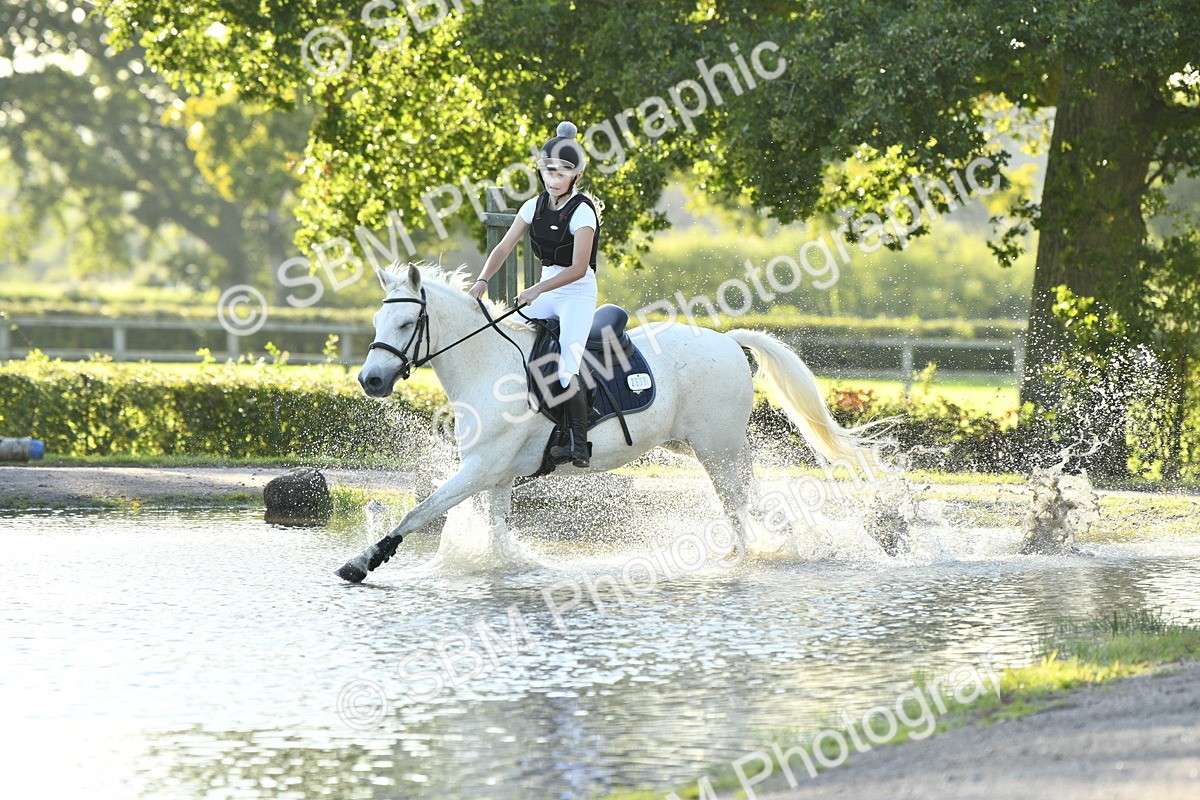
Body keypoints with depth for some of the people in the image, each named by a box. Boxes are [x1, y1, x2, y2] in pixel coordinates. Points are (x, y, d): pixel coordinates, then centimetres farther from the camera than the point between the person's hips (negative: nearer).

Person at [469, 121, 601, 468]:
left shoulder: (582, 212, -15)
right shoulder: (535, 206, 5)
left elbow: (578, 269, -21)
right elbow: (504, 247, 2)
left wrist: (537, 290, -29)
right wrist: (483, 280, -15)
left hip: (578, 293, -7)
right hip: (545, 291, 7)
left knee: (565, 368, -23)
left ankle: (578, 444, -21)